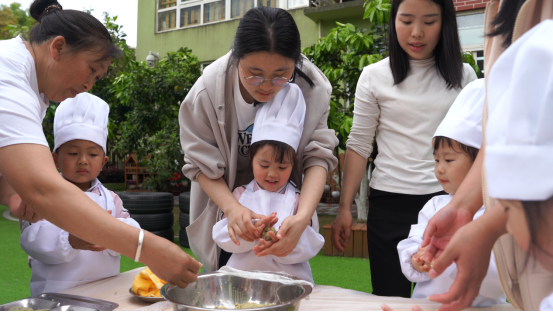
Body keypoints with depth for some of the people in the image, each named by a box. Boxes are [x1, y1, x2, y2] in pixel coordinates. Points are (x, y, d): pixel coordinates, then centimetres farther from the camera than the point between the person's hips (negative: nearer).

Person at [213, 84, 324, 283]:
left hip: (290, 279, 0)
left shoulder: (298, 201, 7)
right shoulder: (240, 195, 10)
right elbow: (222, 237, 1)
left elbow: (310, 244, -2)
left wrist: (281, 243, -21)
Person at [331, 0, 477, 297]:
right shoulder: (374, 77, 2)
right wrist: (344, 208, -1)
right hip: (389, 204, -1)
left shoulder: (463, 76, 6)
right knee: (389, 297, 4)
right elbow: (358, 146, 3)